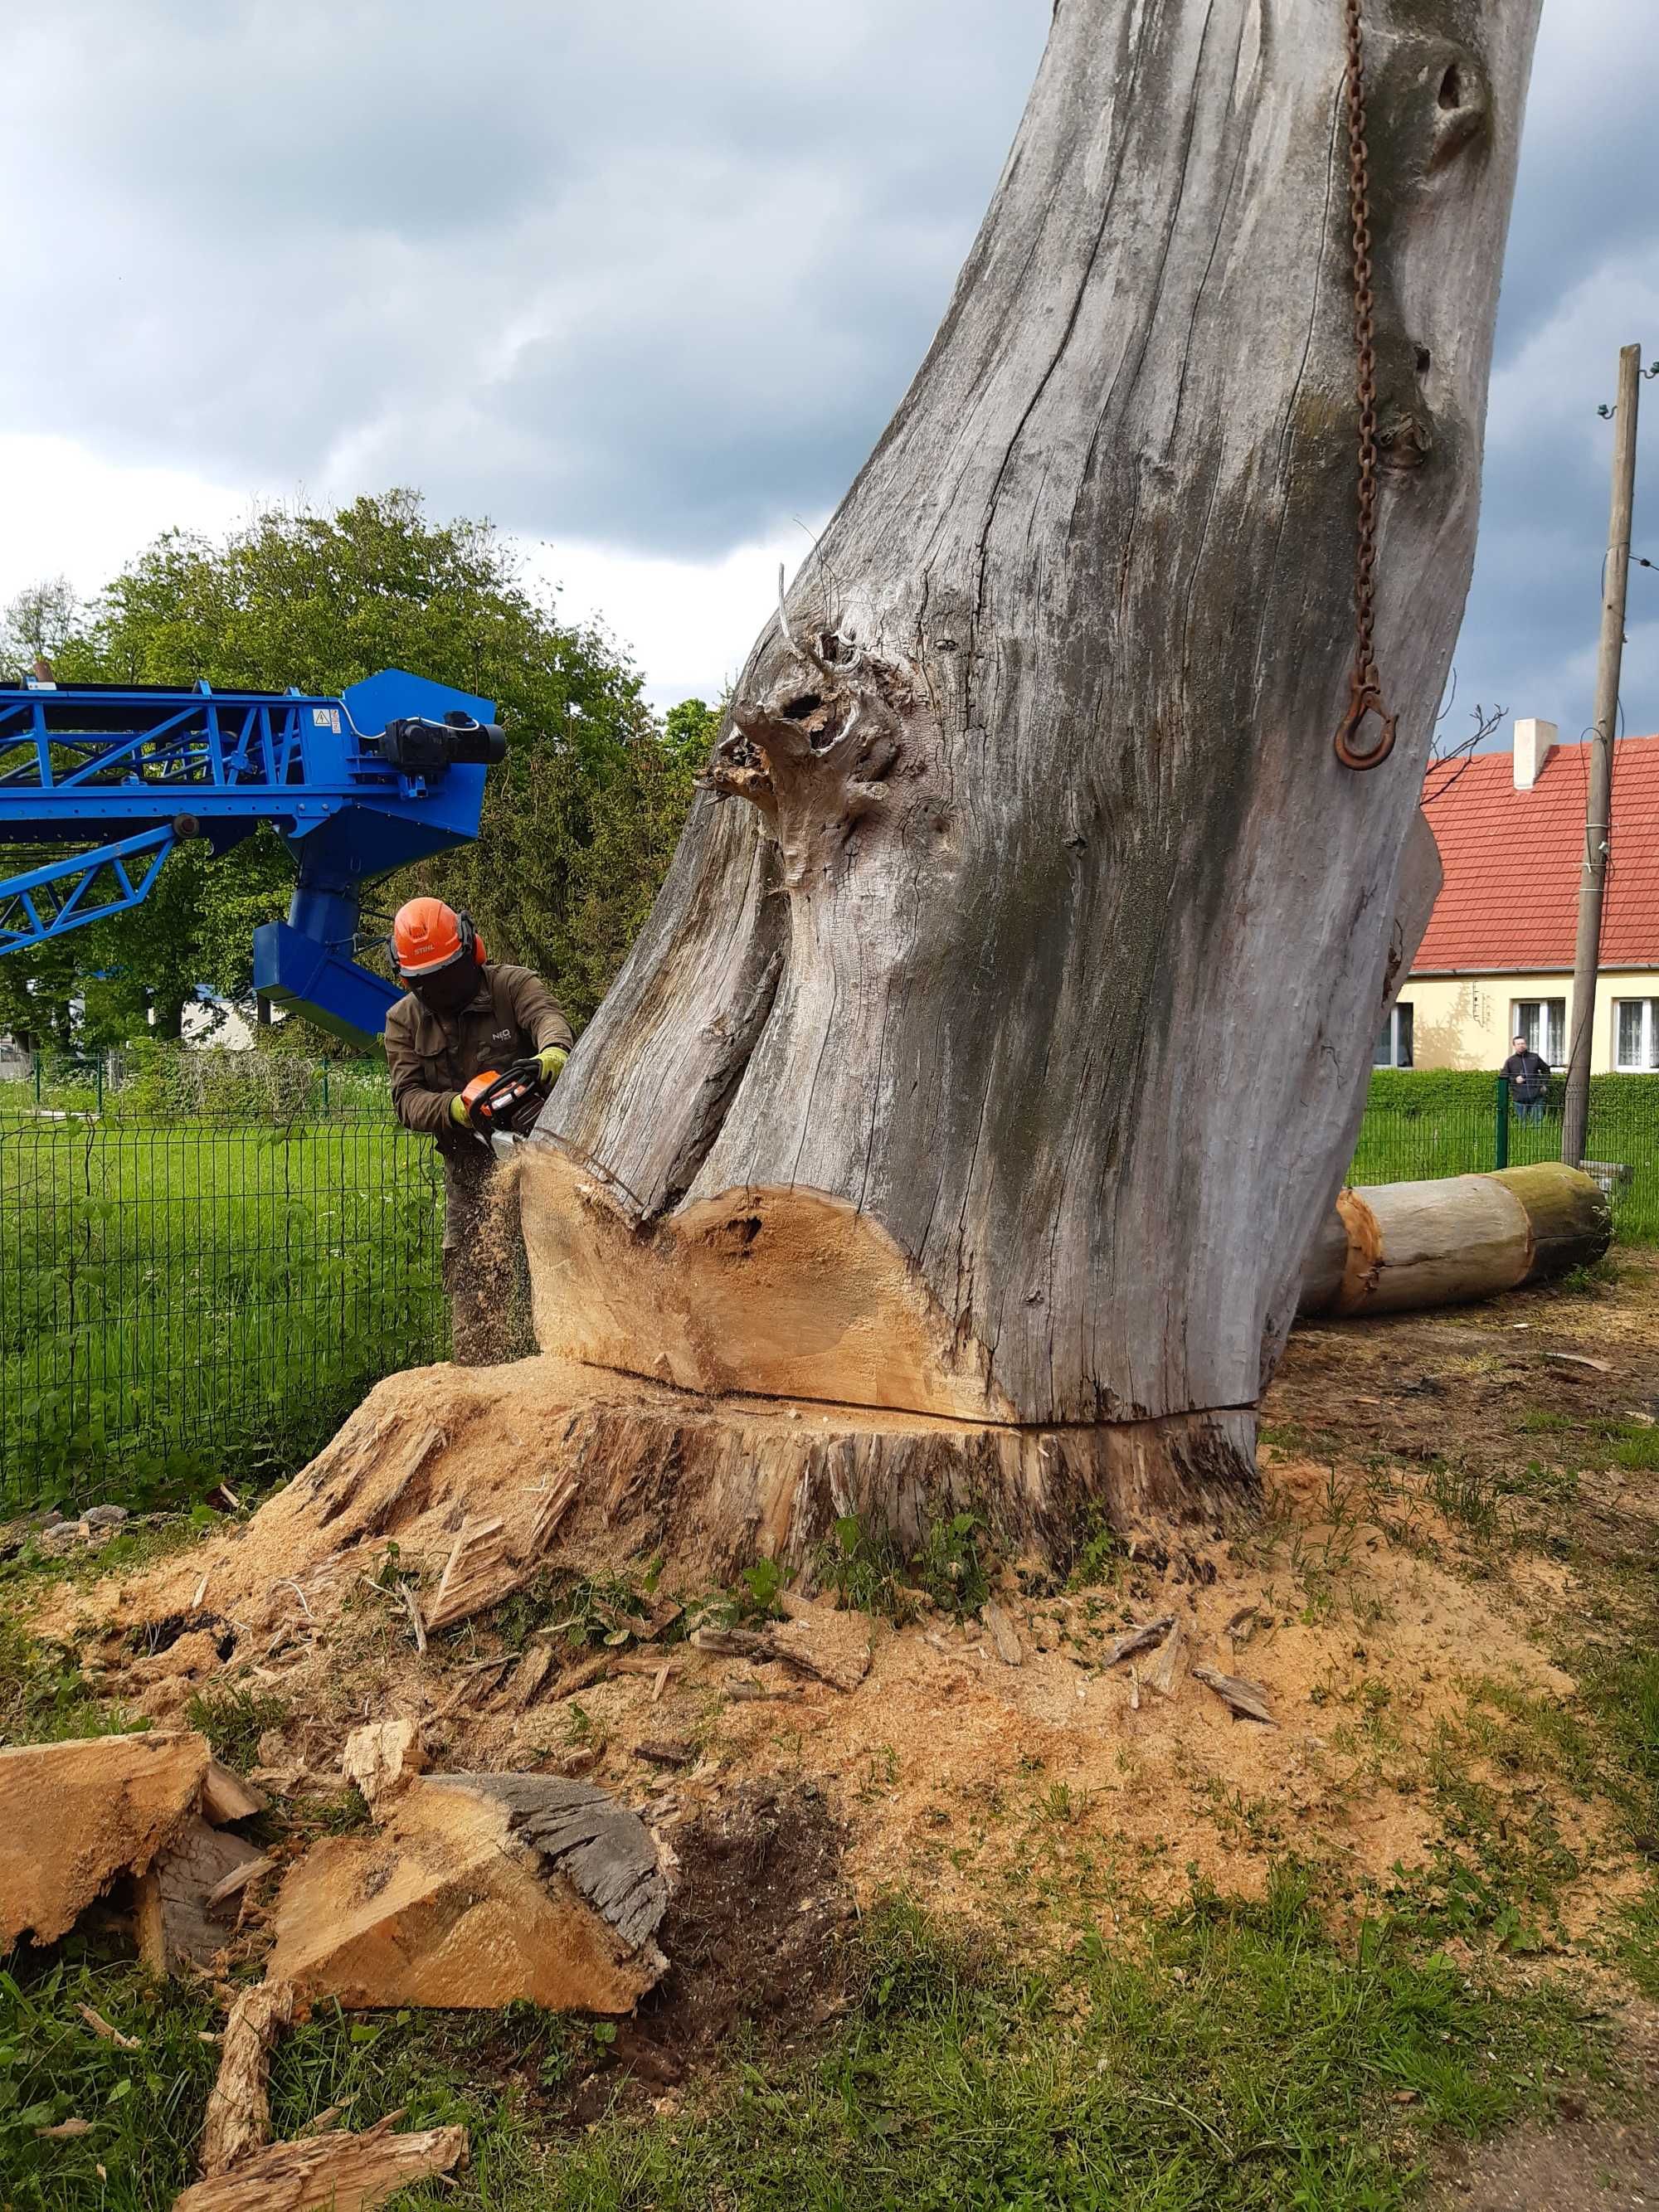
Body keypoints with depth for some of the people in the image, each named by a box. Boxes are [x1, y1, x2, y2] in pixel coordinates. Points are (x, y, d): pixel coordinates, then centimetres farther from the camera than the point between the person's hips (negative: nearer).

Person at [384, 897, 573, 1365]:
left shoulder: (512, 985, -7)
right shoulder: (403, 1021, 4)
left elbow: (547, 1014, -28)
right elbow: (407, 1098, -4)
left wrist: (554, 1049, -53)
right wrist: (453, 1109, -27)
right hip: (469, 1170, 3)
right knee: (473, 1289, 3)